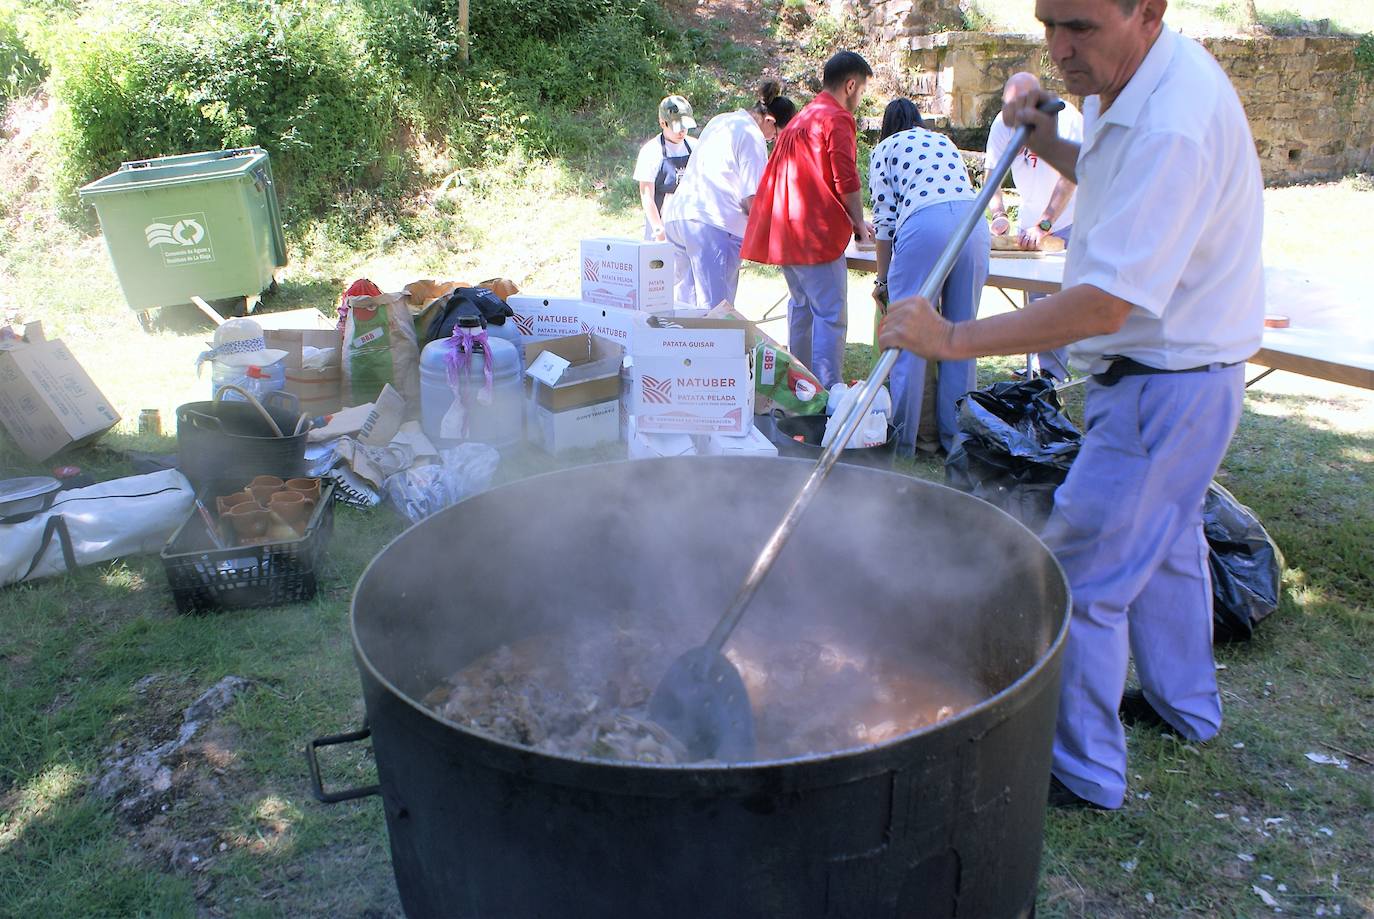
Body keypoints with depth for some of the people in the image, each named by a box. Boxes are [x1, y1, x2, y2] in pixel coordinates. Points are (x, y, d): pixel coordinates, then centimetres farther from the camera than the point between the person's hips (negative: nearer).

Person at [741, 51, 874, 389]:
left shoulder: (801, 118, 22)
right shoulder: (837, 119, -7)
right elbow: (846, 182, -13)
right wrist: (859, 224, 2)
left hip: (784, 231, 9)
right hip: (817, 232, -9)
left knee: (802, 305, 19)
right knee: (831, 315, -7)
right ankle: (829, 393, -9)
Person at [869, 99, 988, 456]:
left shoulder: (885, 149, 18)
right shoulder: (944, 141, 32)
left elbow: (884, 218, 10)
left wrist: (882, 280, 16)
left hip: (924, 224, -4)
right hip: (974, 221, 5)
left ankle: (902, 441, 4)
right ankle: (956, 436, 15)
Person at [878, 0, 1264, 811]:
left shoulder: (1173, 127, -30)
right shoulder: (1129, 83, 2)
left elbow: (1105, 306, -34)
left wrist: (954, 339, -33)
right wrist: (1045, 140, 3)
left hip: (1166, 384, -10)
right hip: (1164, 367, 10)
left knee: (1083, 575, -3)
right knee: (1162, 544, 25)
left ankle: (1085, 771, 14)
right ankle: (1187, 706, 46)